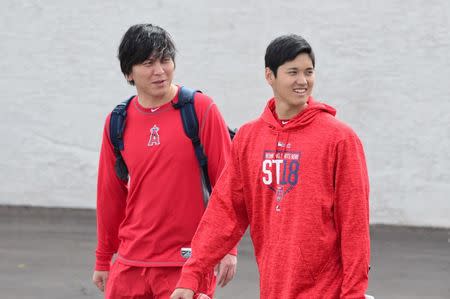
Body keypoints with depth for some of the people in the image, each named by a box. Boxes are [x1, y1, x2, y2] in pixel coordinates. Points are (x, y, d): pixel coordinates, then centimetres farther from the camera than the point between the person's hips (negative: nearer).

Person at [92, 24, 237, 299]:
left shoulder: (201, 110, -4)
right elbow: (110, 194, 14)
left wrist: (228, 248, -8)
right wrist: (103, 260, 17)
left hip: (187, 263, -4)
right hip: (130, 264, 4)